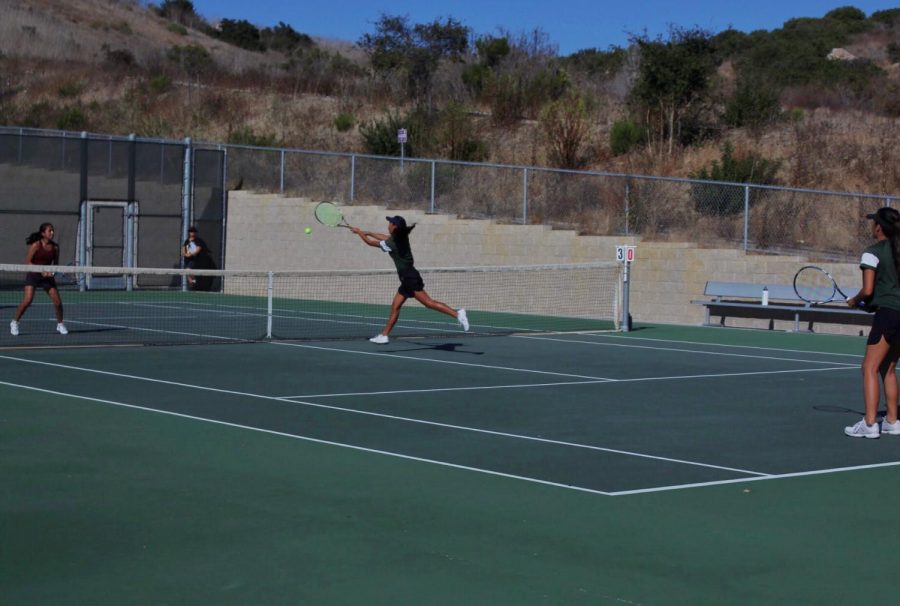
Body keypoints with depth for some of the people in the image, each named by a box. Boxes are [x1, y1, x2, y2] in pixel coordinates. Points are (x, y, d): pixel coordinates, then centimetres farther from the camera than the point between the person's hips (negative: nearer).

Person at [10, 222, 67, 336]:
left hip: (47, 276, 4)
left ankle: (60, 324, 17)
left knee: (58, 302, -5)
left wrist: (52, 271, -12)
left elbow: (56, 264, 10)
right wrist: (41, 271, -21)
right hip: (33, 275, -4)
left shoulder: (55, 247, 0)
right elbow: (28, 262, -11)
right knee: (27, 300, -18)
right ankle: (14, 322, 2)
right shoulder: (36, 245, -13)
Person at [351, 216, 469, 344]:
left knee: (428, 302, -17)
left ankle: (457, 314, -23)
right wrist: (367, 232, 37)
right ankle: (384, 335, 14)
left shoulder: (393, 244, -15)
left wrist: (359, 232, 11)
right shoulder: (399, 238, 9)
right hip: (407, 280, 10)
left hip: (410, 277, -10)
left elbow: (370, 242, -4)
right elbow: (384, 237, 31)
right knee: (395, 307, 11)